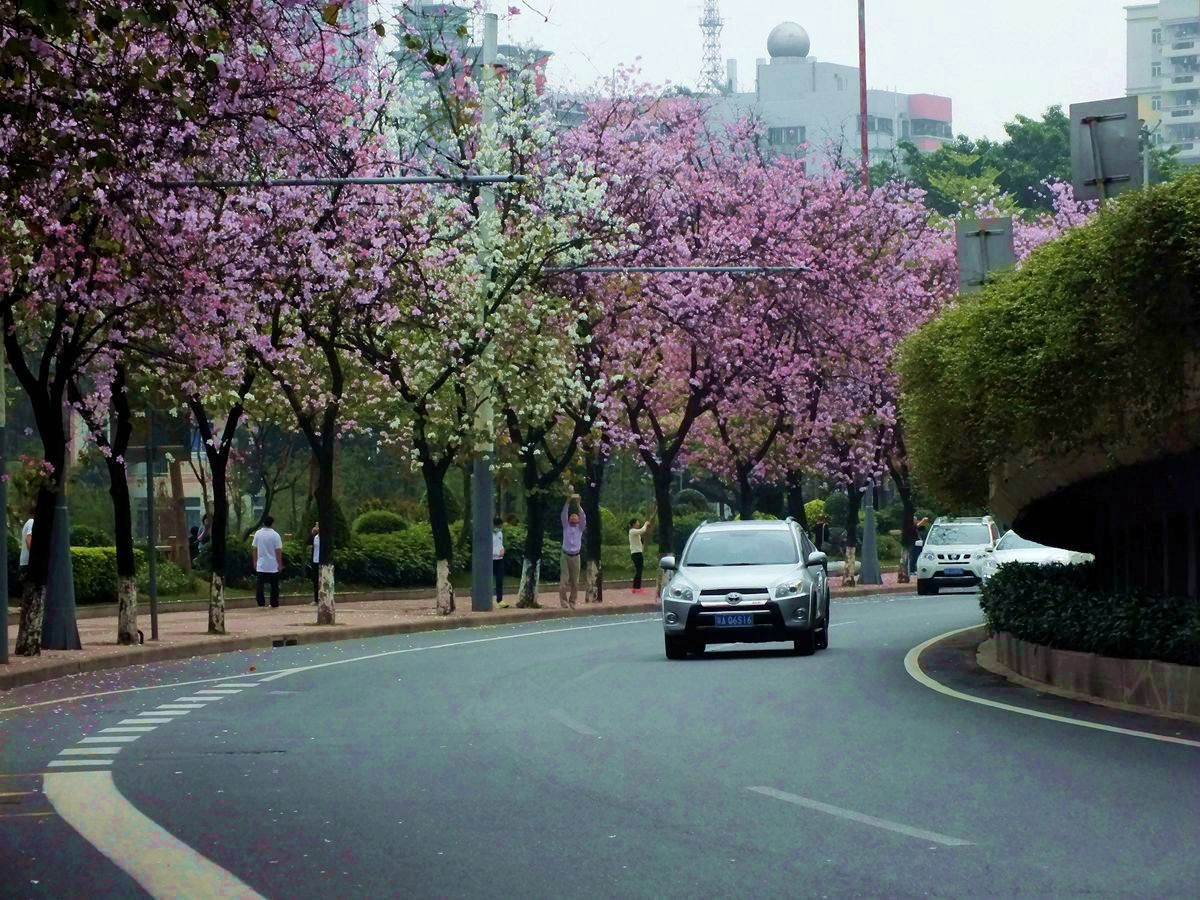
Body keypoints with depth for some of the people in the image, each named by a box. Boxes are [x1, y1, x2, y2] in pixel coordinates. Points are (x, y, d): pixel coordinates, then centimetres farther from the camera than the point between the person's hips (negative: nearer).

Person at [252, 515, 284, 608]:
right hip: (273, 566, -2)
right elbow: (278, 551, -10)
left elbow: (255, 549, 5)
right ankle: (274, 604, 11)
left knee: (259, 585, 4)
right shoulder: (275, 535, -10)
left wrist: (255, 562, 15)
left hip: (261, 565, 2)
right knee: (274, 586, 8)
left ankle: (261, 603, -4)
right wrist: (280, 564, -2)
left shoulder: (258, 534, -1)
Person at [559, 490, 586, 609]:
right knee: (564, 580, -6)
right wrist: (568, 502, -14)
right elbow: (564, 514, -5)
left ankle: (572, 601, 10)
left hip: (575, 555, 1)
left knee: (575, 581, 2)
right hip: (566, 555, -1)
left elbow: (583, 517, -5)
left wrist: (578, 505, -12)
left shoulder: (580, 528, 9)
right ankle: (563, 601, -3)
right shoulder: (566, 526, 7)